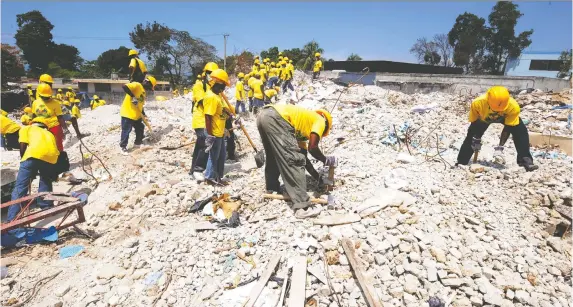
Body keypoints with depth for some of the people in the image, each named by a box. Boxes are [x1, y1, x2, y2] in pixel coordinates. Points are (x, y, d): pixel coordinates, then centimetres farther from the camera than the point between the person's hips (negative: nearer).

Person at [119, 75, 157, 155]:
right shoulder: (136, 85, -12)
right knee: (126, 131, -1)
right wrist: (133, 97, -32)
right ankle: (123, 147, 11)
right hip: (127, 113, -9)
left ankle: (138, 143, 37)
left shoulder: (143, 91, 16)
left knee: (140, 129, 19)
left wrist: (143, 114, 17)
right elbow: (124, 86, -29)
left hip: (137, 115, 9)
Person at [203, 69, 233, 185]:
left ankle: (218, 176, 30)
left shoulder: (217, 95, 9)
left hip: (220, 132, 10)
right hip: (214, 133, -10)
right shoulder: (211, 97, -22)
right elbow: (208, 117, -25)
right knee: (214, 155, 5)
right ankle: (210, 177, 21)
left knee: (222, 154, 18)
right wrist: (210, 135, -25)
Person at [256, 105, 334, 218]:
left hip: (264, 115, 9)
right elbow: (312, 148, -3)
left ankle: (272, 189, 46)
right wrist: (326, 160, 16)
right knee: (294, 161, -6)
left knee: (274, 157, 28)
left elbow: (301, 153, 36)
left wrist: (318, 177, 42)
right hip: (275, 118, -9)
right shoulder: (320, 121, 14)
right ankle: (302, 207, -5)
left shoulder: (303, 123, 34)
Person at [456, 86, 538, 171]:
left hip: (505, 116, 0)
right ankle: (461, 163, 9)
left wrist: (500, 147, -32)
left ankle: (525, 160, -10)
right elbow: (474, 122, -24)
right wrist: (476, 139, -16)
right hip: (483, 117, 0)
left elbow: (508, 127, -29)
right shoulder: (478, 103, -43)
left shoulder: (513, 106, -41)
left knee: (521, 132, -20)